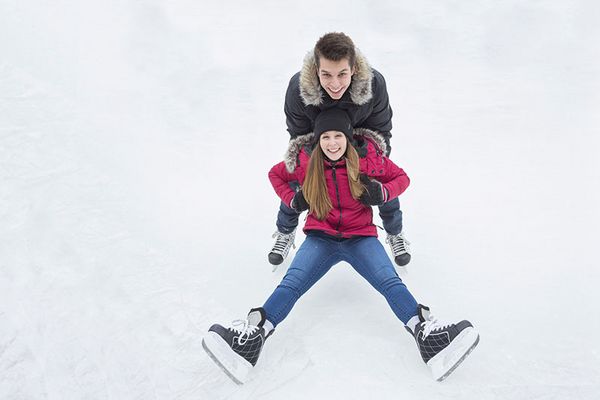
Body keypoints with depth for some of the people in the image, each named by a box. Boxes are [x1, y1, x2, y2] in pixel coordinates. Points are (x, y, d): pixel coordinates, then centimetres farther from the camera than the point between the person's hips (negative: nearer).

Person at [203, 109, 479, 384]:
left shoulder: (368, 156, -6)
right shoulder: (305, 160, -3)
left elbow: (401, 177, 8)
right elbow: (275, 174, 16)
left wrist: (381, 193, -14)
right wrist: (292, 200, -1)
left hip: (360, 236, 0)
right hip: (321, 237, 0)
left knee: (390, 282, -26)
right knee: (291, 283, -24)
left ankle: (426, 332, -41)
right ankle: (253, 335, -39)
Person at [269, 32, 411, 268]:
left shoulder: (374, 84, -40)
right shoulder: (297, 88, -40)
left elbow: (380, 131, -20)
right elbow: (298, 136, -20)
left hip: (361, 138, 0)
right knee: (295, 183, 4)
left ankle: (395, 233, 37)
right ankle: (285, 234, 37)